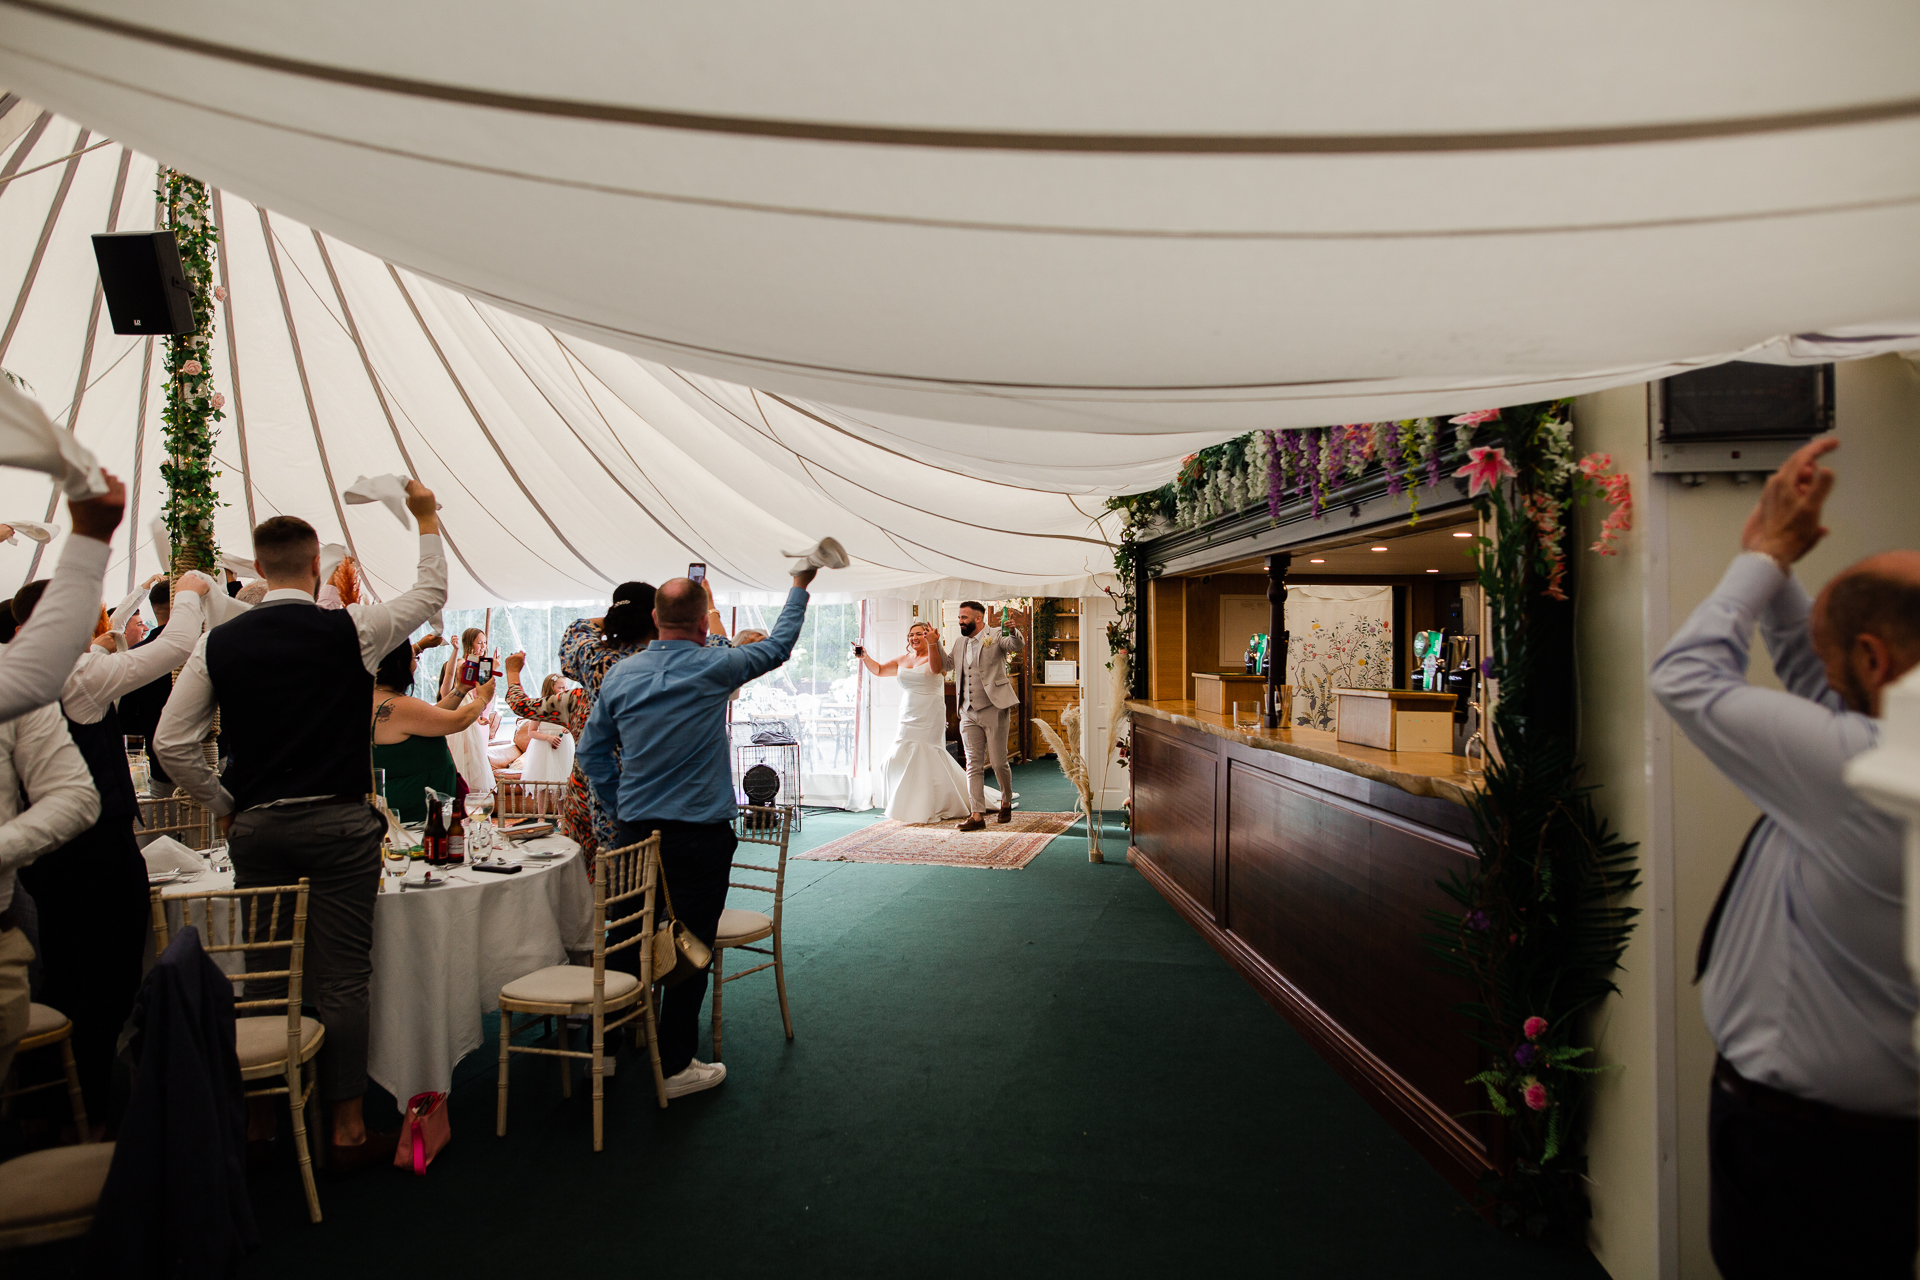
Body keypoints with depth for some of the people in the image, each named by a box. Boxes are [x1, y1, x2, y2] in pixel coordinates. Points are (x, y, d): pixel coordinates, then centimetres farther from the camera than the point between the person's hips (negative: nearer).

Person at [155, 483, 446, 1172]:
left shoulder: (219, 642, 2)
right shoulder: (351, 630, -6)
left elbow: (171, 742, 3)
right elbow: (431, 593, 10)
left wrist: (227, 807, 13)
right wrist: (427, 519, 21)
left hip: (255, 826, 3)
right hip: (339, 824, -3)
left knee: (264, 977, 15)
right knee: (341, 980, 2)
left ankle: (258, 1118, 29)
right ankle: (348, 1129, 11)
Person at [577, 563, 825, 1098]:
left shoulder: (620, 675, 2)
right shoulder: (713, 668, -10)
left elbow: (591, 753, 9)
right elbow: (778, 646, 6)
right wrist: (800, 586, 19)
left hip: (633, 830, 5)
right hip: (699, 835, -5)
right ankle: (675, 1066, 11)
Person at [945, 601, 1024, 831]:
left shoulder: (995, 637, -3)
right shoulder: (960, 643, 17)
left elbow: (1017, 645, -21)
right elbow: (946, 664, 31)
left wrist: (1012, 631, -42)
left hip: (993, 709, -6)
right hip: (968, 713, 6)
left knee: (999, 763, 0)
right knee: (973, 765, 2)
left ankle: (1006, 802, 25)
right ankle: (977, 814, 3)